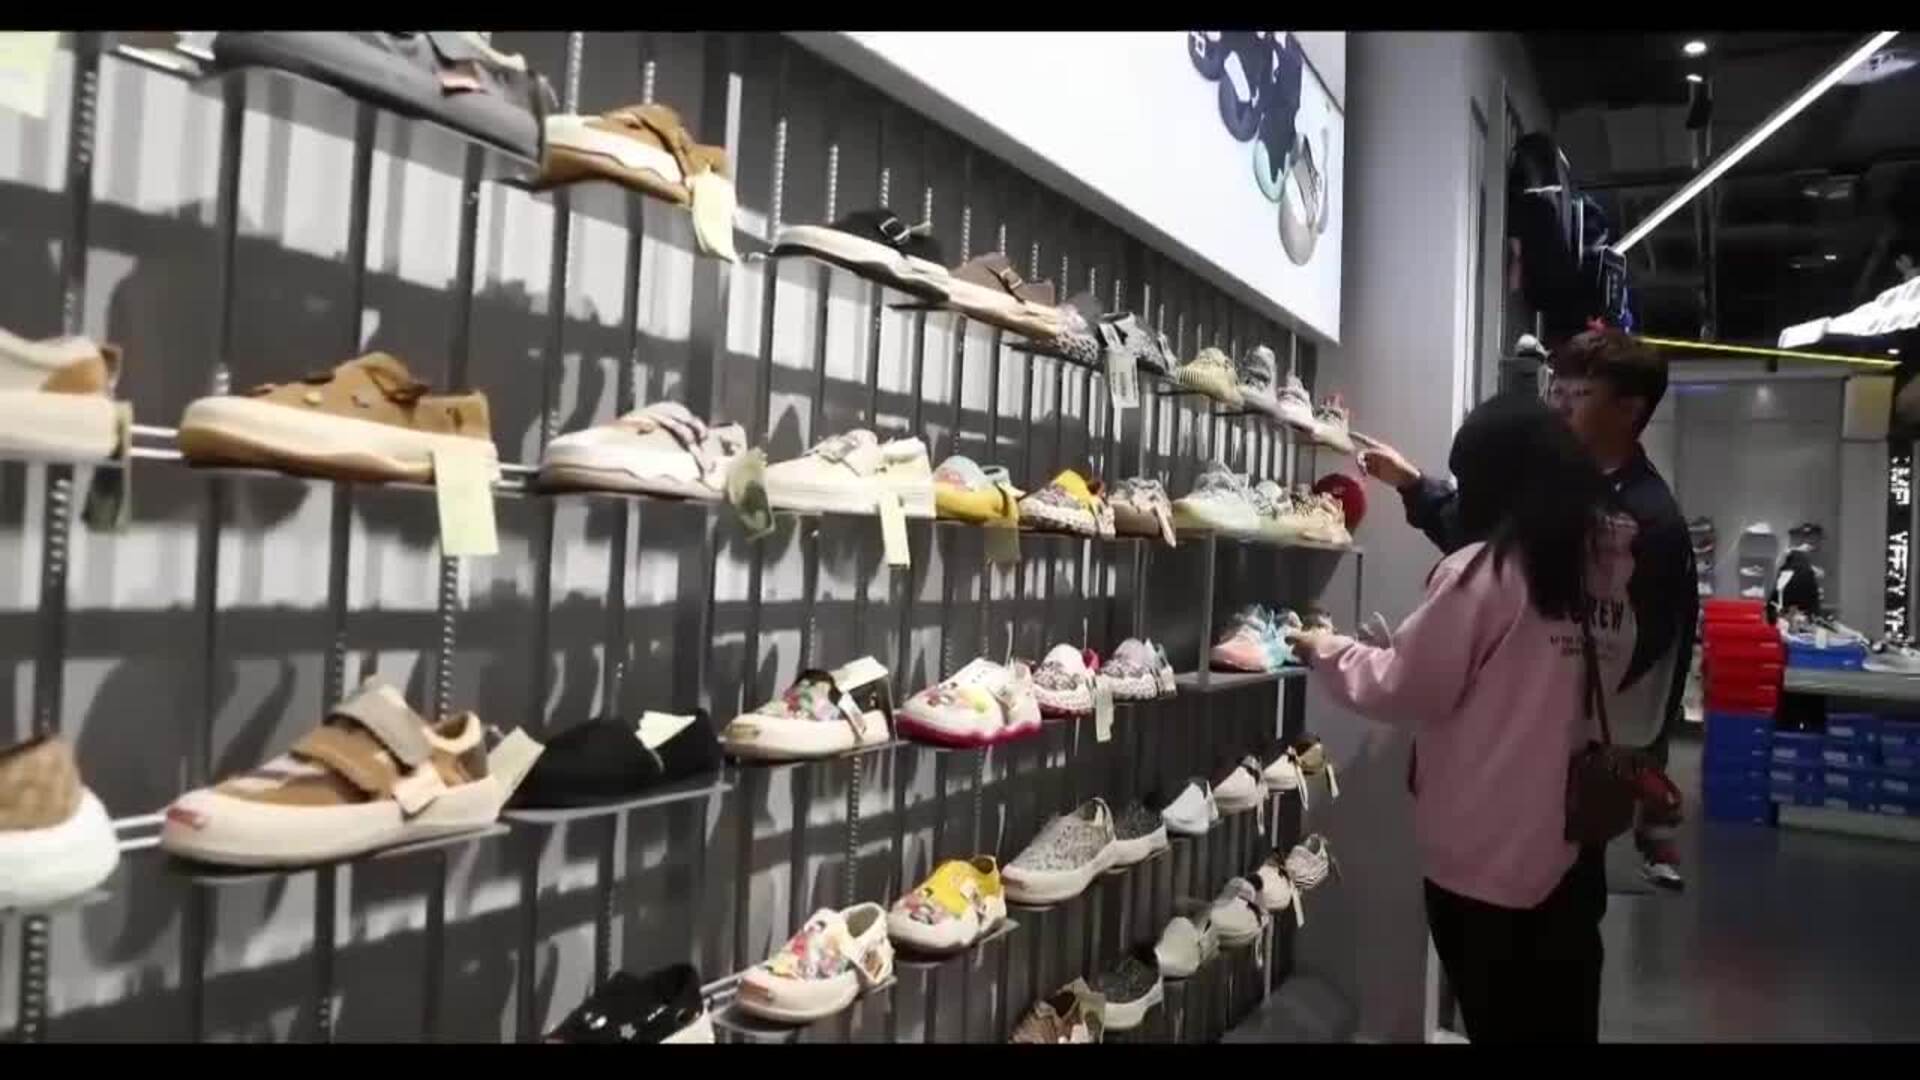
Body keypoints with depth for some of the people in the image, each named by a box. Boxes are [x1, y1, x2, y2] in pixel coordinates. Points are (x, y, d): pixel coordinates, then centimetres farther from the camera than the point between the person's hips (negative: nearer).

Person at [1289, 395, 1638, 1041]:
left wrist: (1326, 651, 6)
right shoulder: (1606, 571, 4)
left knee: (1502, 1023, 8)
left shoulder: (1483, 572, -16)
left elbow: (1405, 690, -10)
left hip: (1486, 862, -6)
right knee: (1564, 1023, 18)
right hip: (1572, 852, 7)